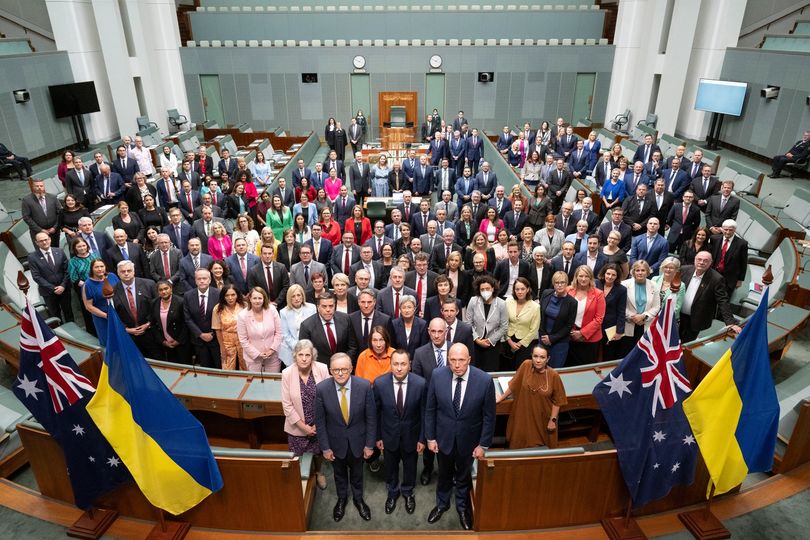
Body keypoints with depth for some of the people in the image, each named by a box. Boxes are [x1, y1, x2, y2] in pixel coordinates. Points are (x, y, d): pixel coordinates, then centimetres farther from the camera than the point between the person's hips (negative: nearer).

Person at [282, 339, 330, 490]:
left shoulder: (322, 369, -18)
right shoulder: (287, 373, -19)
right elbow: (287, 405, -12)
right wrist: (303, 426, -11)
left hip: (319, 424, 1)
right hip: (297, 426, -1)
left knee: (318, 452, 23)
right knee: (298, 456, 15)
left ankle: (318, 472, 53)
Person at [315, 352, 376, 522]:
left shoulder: (364, 386, -24)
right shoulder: (321, 389, -23)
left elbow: (371, 417, -12)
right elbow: (320, 421, -11)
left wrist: (370, 444, -7)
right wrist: (325, 447, -7)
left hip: (357, 440, 0)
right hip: (335, 441, 0)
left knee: (357, 472, 25)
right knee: (339, 473, 26)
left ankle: (358, 498, 52)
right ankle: (342, 498, 54)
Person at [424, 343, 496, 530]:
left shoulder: (485, 380, -25)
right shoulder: (437, 376, -20)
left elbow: (489, 416, -12)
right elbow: (430, 410, -7)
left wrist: (483, 444, -8)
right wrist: (430, 437, -2)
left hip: (468, 439, -1)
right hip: (443, 437, 1)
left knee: (464, 476, 24)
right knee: (444, 474, 25)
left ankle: (462, 507, 51)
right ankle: (442, 504, 53)